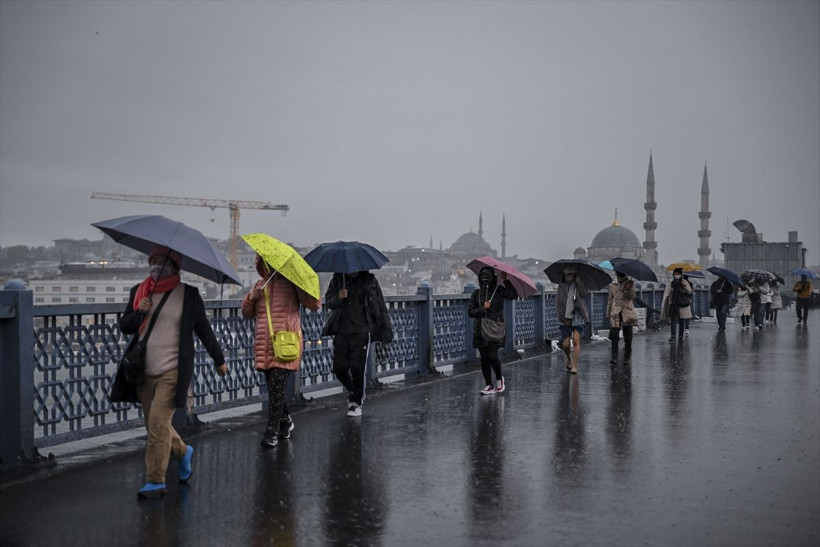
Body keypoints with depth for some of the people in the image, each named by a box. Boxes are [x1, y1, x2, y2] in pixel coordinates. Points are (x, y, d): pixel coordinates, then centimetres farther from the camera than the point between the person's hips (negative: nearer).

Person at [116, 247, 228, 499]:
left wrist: (219, 360, 13)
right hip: (144, 371, 5)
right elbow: (124, 327, 10)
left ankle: (156, 481, -5)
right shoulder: (138, 291, 10)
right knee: (154, 424, 12)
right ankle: (182, 452, 40)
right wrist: (139, 313, -10)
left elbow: (203, 329, 7)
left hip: (172, 371, -5)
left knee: (158, 422, -13)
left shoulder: (189, 295, -1)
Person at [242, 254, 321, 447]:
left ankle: (272, 432, -5)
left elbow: (314, 304, -4)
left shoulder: (290, 281, 2)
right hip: (264, 344, 5)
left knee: (277, 388, -10)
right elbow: (247, 313, 19)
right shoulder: (259, 285, 17)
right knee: (272, 387, 11)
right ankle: (286, 420, 30)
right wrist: (252, 297, 0)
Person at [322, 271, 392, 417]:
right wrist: (338, 298, -15)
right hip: (341, 330, 3)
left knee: (358, 368, -4)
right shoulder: (337, 278, 10)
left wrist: (385, 332, 2)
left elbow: (379, 306, 5)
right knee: (339, 367, 3)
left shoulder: (369, 280, 3)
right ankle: (352, 391, 32)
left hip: (361, 331, -3)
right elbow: (328, 300, 9)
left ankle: (357, 402, 12)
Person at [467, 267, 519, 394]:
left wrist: (506, 281, -13)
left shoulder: (499, 291, 0)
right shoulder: (476, 293, 6)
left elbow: (513, 295, -15)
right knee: (484, 358, 4)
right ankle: (489, 385, 13)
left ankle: (499, 378, 15)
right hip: (480, 330, 3)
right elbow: (470, 311, 2)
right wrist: (483, 308, -12)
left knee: (492, 356, -12)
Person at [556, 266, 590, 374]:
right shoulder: (561, 287, 8)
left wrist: (578, 282, -13)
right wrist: (564, 318, -3)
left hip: (578, 318, -1)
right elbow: (558, 304, 4)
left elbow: (585, 293, -14)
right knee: (566, 344, -2)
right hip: (565, 319, 1)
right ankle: (569, 359, 29)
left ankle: (575, 366, -17)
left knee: (576, 340, -16)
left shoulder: (578, 286, 6)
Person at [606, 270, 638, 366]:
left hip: (627, 313, 0)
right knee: (614, 334, -12)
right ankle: (614, 357, -11)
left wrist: (625, 289, -19)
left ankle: (627, 358, 10)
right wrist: (608, 313, 13)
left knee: (628, 337, 1)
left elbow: (633, 296, -4)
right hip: (616, 313, 0)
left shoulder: (630, 283, 7)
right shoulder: (612, 285, 10)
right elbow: (610, 299, 15)